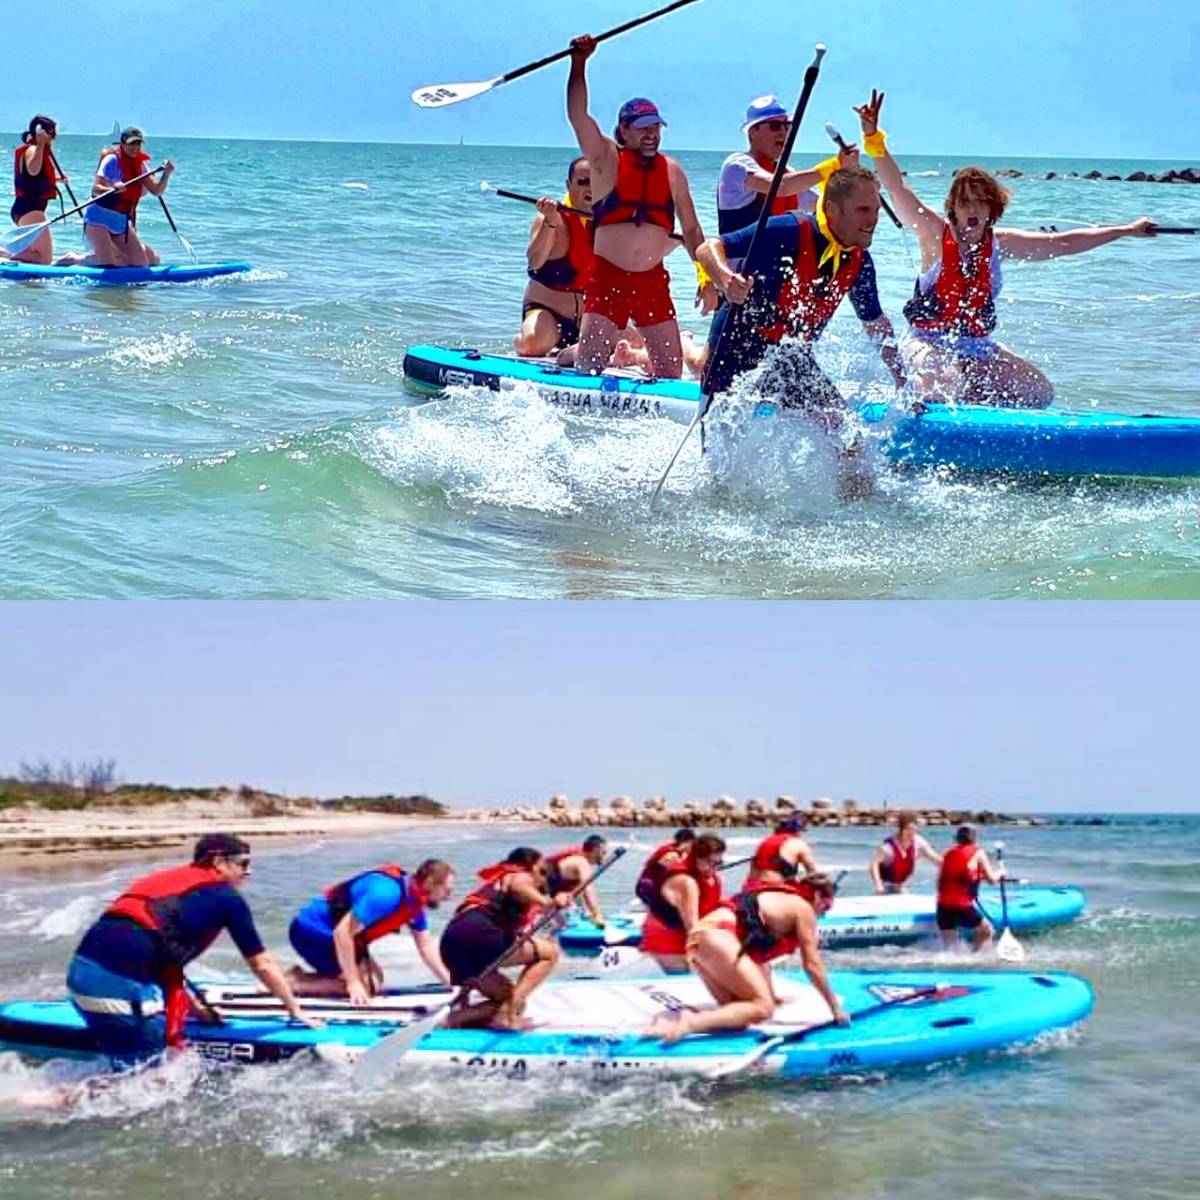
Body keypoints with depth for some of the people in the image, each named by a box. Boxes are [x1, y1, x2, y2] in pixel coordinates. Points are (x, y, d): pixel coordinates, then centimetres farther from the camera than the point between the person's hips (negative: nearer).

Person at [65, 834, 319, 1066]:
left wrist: (191, 1006, 40)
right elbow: (262, 964, 16)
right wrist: (295, 1009, 28)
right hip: (123, 983, -8)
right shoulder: (225, 896, 9)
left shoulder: (167, 878, 28)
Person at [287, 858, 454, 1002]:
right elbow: (343, 932, -30)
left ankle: (299, 977, 11)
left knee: (375, 980, 10)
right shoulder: (387, 893, -28)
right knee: (365, 986, -14)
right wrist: (353, 983, -27)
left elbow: (426, 945, 12)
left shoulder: (415, 901, 2)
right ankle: (290, 983, -12)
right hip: (312, 930, -10)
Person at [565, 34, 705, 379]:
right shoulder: (606, 159, 0)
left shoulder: (672, 171, 10)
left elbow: (691, 230, 15)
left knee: (671, 373, 3)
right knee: (589, 366, -11)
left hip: (653, 282, 3)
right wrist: (579, 64, -22)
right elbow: (578, 116, -13)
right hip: (607, 279, -3)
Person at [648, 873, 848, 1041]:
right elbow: (812, 965, 8)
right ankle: (691, 1023, -30)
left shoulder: (778, 899, 32)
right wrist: (835, 1007, 17)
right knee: (762, 1009, -13)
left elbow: (761, 954, 39)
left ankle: (675, 1018, -9)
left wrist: (772, 996, 49)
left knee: (739, 1012, 9)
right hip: (718, 937, -9)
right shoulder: (803, 908, 8)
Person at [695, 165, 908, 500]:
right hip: (738, 347, -5)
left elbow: (877, 325, 13)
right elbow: (707, 249, -26)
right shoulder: (788, 234, -25)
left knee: (843, 427, -12)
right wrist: (725, 278, -48)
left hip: (791, 356, 5)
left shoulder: (859, 262, -4)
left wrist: (903, 382, 11)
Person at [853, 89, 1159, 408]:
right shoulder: (934, 233, -11)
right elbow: (897, 189, -21)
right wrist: (874, 138, -34)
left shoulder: (999, 243, 2)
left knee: (1040, 392, -1)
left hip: (978, 347, 6)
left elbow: (1065, 243, 7)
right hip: (927, 342, -6)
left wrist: (1128, 230, 9)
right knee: (947, 382, -37)